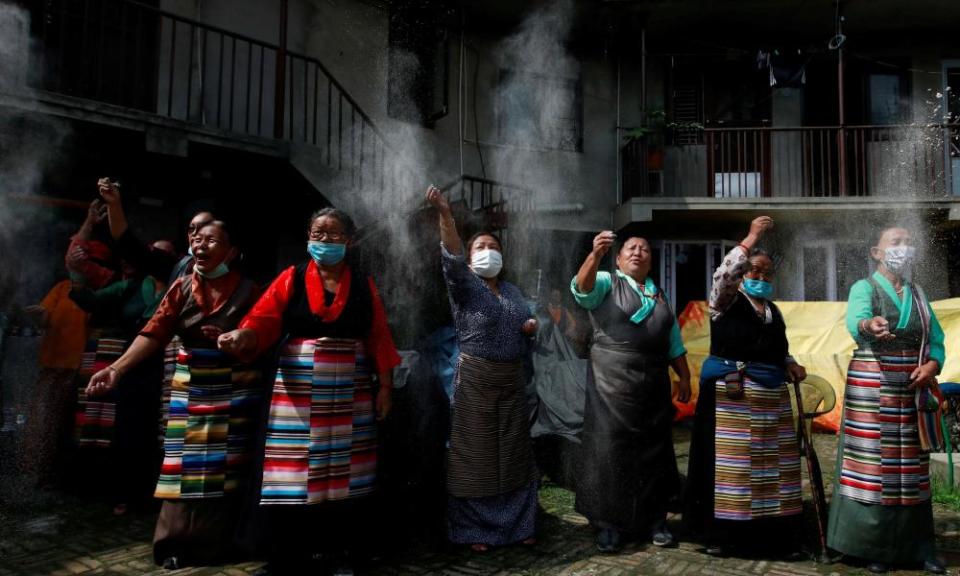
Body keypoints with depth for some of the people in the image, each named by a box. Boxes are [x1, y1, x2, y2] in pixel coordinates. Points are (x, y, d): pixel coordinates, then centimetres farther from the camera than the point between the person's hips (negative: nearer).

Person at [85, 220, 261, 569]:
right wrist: (117, 367, -17)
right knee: (186, 465, 5)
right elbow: (154, 333, -6)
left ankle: (216, 543, 16)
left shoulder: (246, 290, -6)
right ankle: (177, 542, 17)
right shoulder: (182, 287, 2)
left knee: (224, 468, 4)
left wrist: (231, 339, -21)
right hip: (190, 389, 3)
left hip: (234, 391, -2)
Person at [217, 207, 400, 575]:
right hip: (297, 394, -1)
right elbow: (264, 321, -8)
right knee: (294, 477, -1)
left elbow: (378, 339, 5)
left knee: (346, 475, 7)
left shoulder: (364, 285, 7)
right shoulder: (291, 279, 4)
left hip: (351, 396, 1)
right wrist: (242, 336, -29)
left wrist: (385, 386, 1)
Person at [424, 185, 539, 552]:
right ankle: (474, 531, 12)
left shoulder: (513, 292, 15)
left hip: (513, 379, 6)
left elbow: (524, 328, 25)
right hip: (476, 379, -5)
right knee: (476, 455, 0)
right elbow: (453, 258, -23)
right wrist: (445, 214, -36)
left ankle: (517, 525, 24)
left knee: (514, 454, 11)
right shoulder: (464, 286, -3)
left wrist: (532, 327, 1)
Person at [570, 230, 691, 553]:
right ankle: (608, 523, 7)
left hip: (653, 384, 5)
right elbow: (581, 287, -21)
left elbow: (674, 343, 21)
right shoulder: (606, 283, 3)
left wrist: (684, 377, 14)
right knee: (611, 447, -3)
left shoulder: (659, 296, 19)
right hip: (612, 381, -5)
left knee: (653, 449, 10)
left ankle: (655, 520, 23)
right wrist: (596, 254, -37)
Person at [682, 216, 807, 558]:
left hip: (771, 394, 6)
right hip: (730, 390, -6)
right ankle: (719, 532, 3)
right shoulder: (726, 301, -1)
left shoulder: (773, 310, 18)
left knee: (769, 459, 7)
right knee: (730, 459, -5)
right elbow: (723, 275, -22)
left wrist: (790, 366, 6)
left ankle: (770, 530, 16)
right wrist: (752, 239, -21)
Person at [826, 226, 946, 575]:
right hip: (871, 388, -5)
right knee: (872, 463, -4)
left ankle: (917, 547, 16)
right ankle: (871, 546, 3)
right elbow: (854, 320, -23)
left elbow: (936, 340, 12)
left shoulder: (918, 294, 15)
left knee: (910, 467, 8)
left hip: (911, 390, 5)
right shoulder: (864, 287, -2)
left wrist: (932, 364, -9)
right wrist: (869, 325, -46)